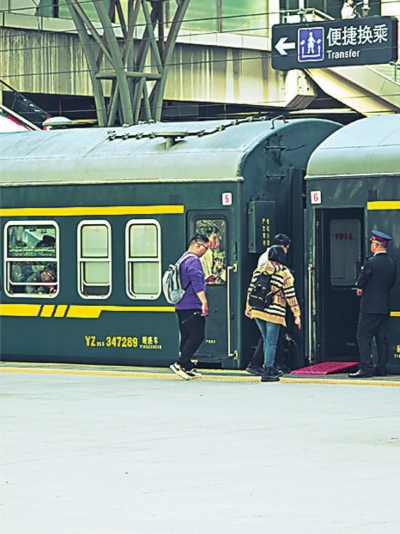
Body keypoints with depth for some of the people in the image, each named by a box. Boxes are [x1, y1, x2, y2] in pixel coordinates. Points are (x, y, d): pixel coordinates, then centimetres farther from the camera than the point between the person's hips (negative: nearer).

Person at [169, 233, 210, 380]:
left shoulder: (183, 259, 19)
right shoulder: (194, 261, -13)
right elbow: (197, 283, -25)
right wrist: (204, 302, -29)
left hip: (181, 306, 10)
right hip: (192, 306, -10)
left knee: (186, 337, 11)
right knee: (197, 335, -10)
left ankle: (187, 367, 11)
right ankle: (180, 364, -16)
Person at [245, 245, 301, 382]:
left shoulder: (258, 270, 8)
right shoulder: (284, 272, -6)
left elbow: (251, 290, 12)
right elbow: (290, 294, -6)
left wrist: (248, 308, 24)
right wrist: (296, 314, -2)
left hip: (258, 312, 5)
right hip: (274, 313, -5)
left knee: (267, 340, 18)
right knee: (271, 343, -1)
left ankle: (269, 368, 26)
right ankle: (267, 372, -2)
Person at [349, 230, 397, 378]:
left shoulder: (371, 262, -14)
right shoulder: (392, 264, 7)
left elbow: (361, 281, -11)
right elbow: (392, 283, 13)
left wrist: (359, 288, 11)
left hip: (370, 307, -7)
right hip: (385, 306, 7)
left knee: (363, 337, -4)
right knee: (382, 338, 11)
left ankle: (366, 368, -11)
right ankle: (382, 368, 11)